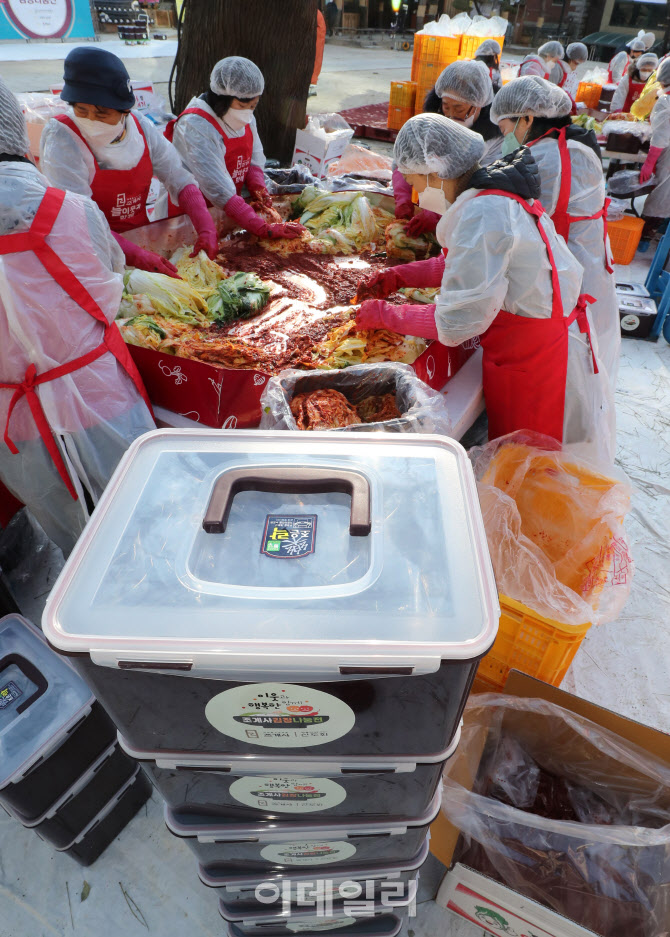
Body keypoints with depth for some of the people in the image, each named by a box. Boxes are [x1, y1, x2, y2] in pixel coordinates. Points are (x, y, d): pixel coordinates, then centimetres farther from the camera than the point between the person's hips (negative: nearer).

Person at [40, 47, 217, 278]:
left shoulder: (142, 129, -1)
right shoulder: (61, 139, -14)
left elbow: (181, 181, 3)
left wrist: (206, 230, -15)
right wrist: (136, 256, -36)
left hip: (142, 237, 5)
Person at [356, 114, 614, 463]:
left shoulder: (483, 214, -25)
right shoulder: (497, 191, 6)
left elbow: (457, 323, -25)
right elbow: (476, 263, 20)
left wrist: (385, 314, -12)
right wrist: (400, 275, 13)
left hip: (536, 364, -9)